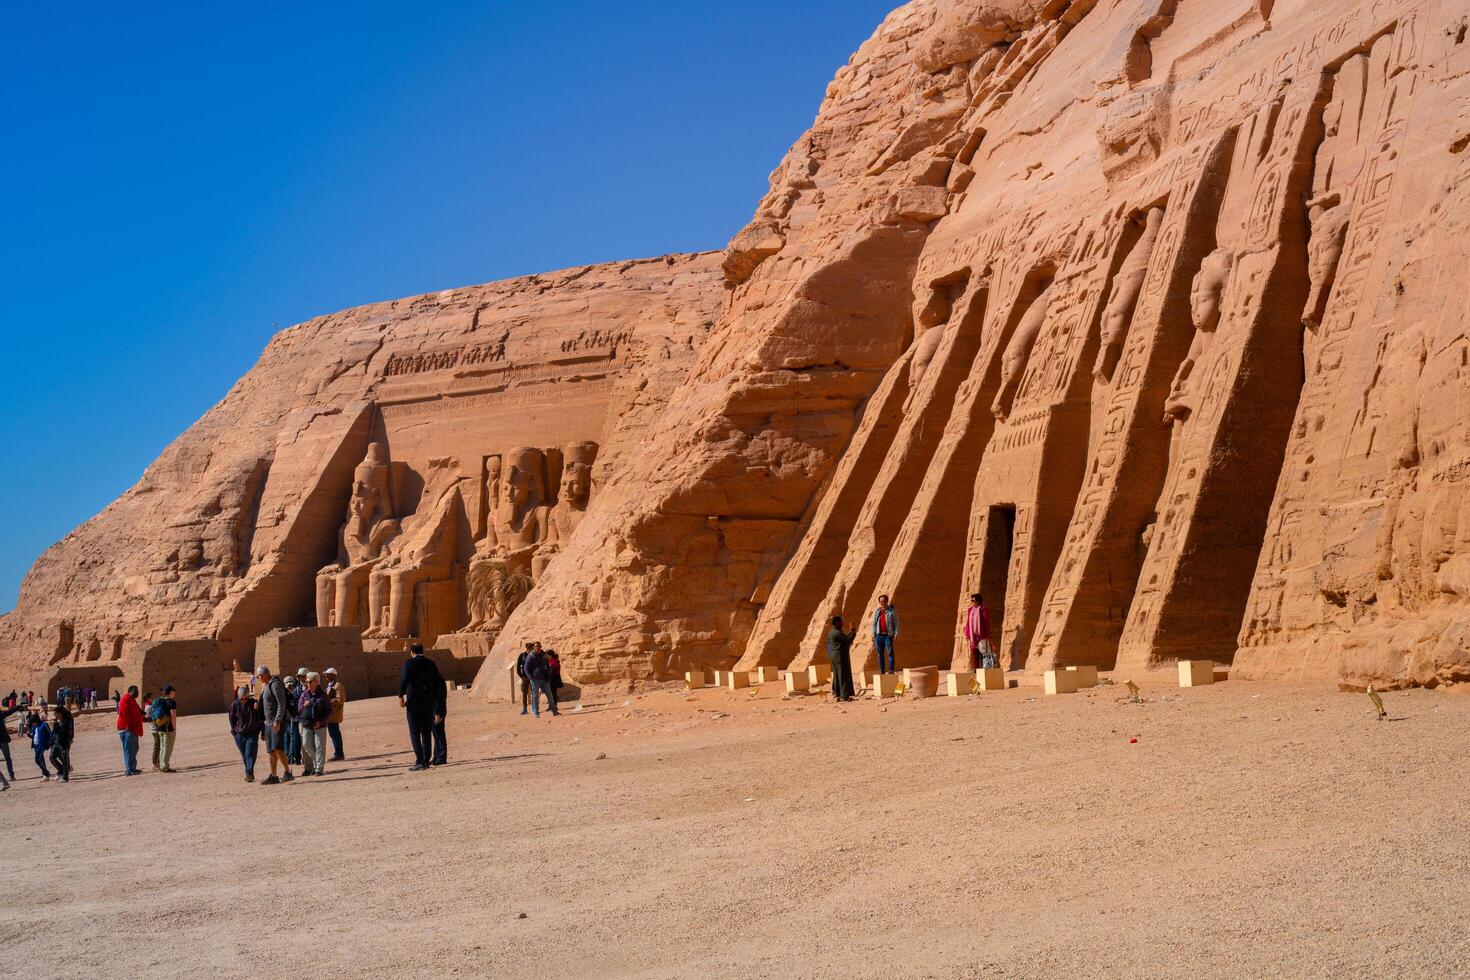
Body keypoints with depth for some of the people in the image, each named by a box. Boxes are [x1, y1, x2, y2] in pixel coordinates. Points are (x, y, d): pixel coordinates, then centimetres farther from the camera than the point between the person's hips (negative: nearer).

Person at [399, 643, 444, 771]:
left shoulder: (409, 663, -5)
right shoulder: (431, 664, 9)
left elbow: (404, 680, -21)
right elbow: (437, 685, 11)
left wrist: (400, 696, -11)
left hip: (414, 702, -5)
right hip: (429, 702, 5)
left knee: (415, 733, -1)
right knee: (426, 732, 13)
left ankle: (420, 761, -8)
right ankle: (426, 760, 14)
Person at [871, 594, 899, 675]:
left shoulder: (892, 611, 2)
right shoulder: (876, 611, 12)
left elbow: (896, 623, 1)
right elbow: (874, 623, 13)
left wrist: (896, 634, -8)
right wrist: (873, 635, 5)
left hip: (888, 635, -4)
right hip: (878, 635, 4)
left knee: (890, 652, -14)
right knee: (880, 654, 4)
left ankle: (891, 670, -17)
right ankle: (882, 672, 7)